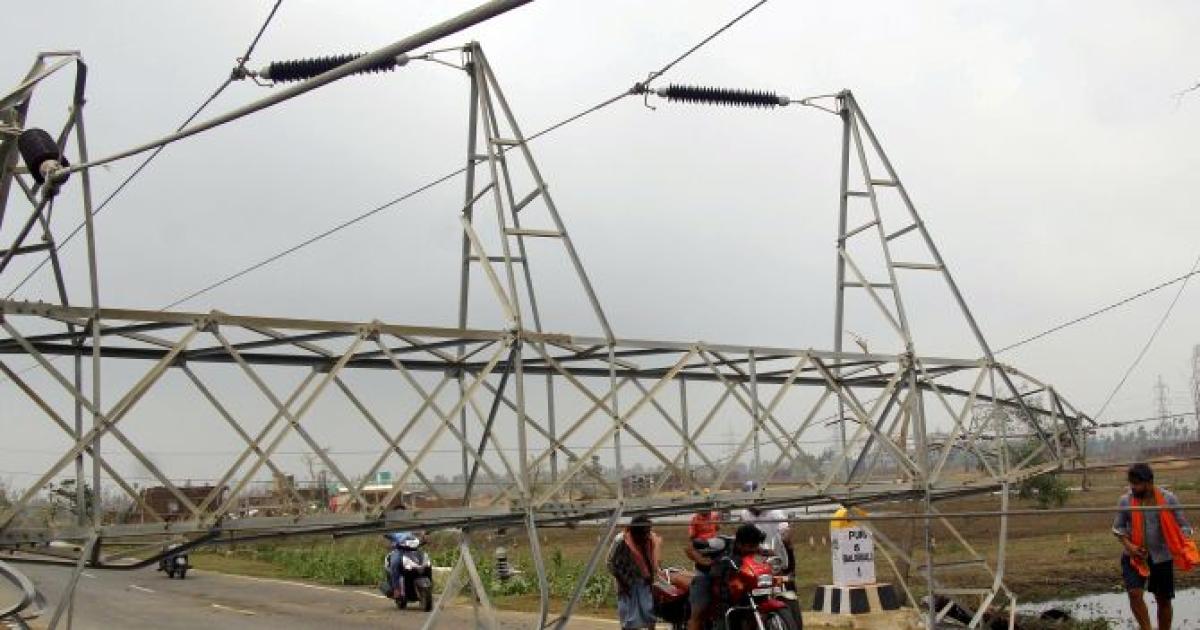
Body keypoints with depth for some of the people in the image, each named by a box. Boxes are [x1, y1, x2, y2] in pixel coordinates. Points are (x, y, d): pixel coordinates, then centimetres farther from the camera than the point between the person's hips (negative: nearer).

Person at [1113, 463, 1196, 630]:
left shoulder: (1168, 499, -8)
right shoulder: (1126, 501, -6)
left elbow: (1182, 526, 0)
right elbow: (1118, 527, 4)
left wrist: (1183, 547, -17)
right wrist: (1128, 545, -13)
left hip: (1162, 557, 0)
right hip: (1135, 557, 0)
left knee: (1164, 600, 11)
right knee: (1135, 593, -18)